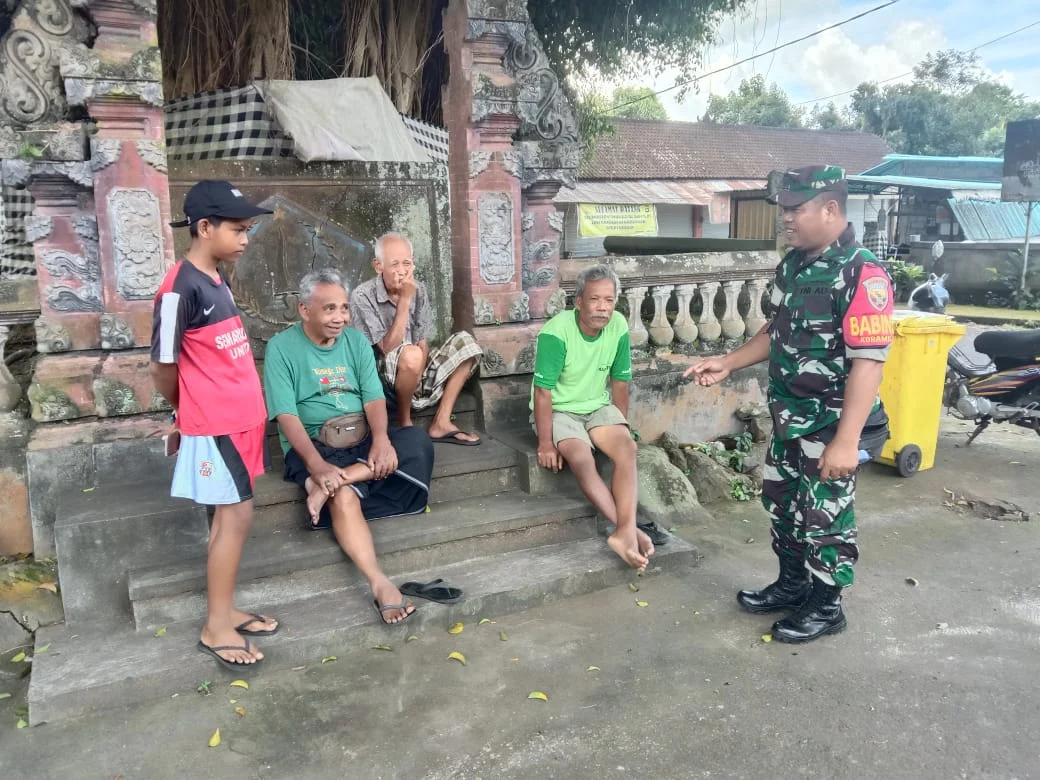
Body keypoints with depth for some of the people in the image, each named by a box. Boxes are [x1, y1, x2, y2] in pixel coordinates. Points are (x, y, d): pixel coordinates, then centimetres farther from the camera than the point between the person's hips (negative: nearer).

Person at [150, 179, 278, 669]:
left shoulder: (217, 281, 10)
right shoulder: (181, 289, -18)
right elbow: (163, 368, -12)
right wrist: (189, 413, 4)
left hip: (239, 420, 8)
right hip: (214, 426, -8)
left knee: (229, 517, 14)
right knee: (236, 517, -3)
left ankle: (225, 610, 27)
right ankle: (216, 627, 11)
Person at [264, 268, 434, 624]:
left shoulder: (356, 340, 7)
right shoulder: (282, 347, -6)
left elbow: (374, 398, -1)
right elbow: (286, 415, -14)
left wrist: (381, 439, -22)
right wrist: (317, 464, -28)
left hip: (361, 438, 5)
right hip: (313, 444, -5)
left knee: (417, 440, -22)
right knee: (344, 497, -34)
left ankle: (325, 486, -29)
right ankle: (379, 582, -33)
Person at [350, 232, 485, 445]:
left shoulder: (418, 290, 1)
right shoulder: (362, 296, -17)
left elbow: (423, 343, 2)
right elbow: (388, 348, -22)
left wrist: (417, 374, -15)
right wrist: (404, 301, -24)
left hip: (414, 375, 7)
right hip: (383, 379, -6)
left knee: (465, 343, -6)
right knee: (410, 355, -36)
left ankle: (441, 423, -9)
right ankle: (404, 424, -12)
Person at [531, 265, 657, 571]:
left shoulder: (619, 327, -9)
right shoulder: (556, 332, -24)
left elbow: (620, 382, 2)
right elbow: (543, 391, -21)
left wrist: (620, 428, 5)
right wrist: (546, 443, -21)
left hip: (598, 407, 4)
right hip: (558, 410, -4)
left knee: (627, 447, -23)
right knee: (581, 458, -31)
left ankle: (624, 532, -33)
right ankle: (629, 528, -28)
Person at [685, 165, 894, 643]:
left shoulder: (861, 274, -22)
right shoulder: (793, 264, 5)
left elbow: (868, 362, -26)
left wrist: (847, 440, -29)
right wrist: (727, 363, 10)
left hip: (832, 424, -8)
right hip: (789, 418, 8)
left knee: (823, 517, 5)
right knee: (781, 503, 19)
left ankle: (825, 607, 26)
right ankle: (792, 584, 39)